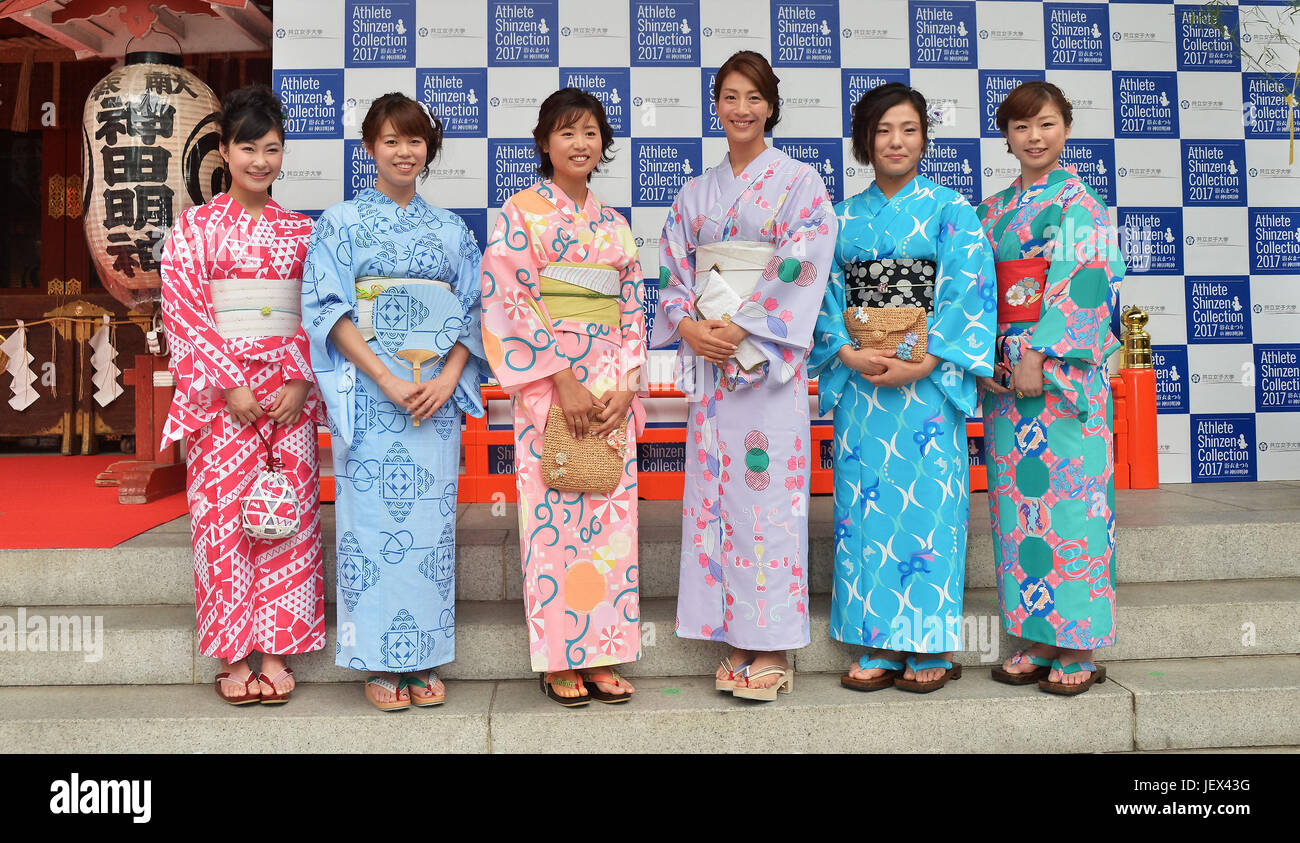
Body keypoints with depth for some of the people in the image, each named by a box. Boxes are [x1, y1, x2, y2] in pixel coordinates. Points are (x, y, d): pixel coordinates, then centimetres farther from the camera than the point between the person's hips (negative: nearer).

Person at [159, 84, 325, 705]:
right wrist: (230, 385, -12)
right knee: (224, 511, -2)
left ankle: (277, 649, 11)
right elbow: (184, 313, -3)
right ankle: (233, 656, 9)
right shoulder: (195, 227, 4)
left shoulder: (301, 229, 11)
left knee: (290, 512, 1)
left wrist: (299, 380, -6)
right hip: (221, 388, -2)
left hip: (289, 389, 2)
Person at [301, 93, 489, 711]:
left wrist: (448, 378, -7)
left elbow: (473, 311, 10)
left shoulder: (452, 230, 14)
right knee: (374, 518, -3)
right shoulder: (341, 221, 5)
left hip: (438, 395, 3)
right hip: (369, 393, -2)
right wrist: (387, 380, -14)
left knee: (430, 520, 3)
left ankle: (423, 659, 13)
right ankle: (379, 662, 9)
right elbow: (327, 308, -4)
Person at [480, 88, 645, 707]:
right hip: (548, 386, -4)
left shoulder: (614, 224, 16)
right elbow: (509, 298, -9)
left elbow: (633, 310, 12)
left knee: (610, 515, 4)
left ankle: (601, 654, 13)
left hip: (611, 391, 5)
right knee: (553, 516, -3)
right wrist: (563, 380, -15)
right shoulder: (522, 212, 1)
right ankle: (559, 661, 9)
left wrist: (623, 387, -2)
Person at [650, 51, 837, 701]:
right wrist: (688, 326, -7)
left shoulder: (800, 183, 2)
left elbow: (800, 271, -8)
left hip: (768, 357, -5)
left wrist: (740, 331, -15)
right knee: (715, 488, 4)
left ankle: (773, 648, 4)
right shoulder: (695, 192, 17)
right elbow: (673, 272, 13)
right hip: (706, 356, 5)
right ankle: (736, 639, 14)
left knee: (766, 489, -6)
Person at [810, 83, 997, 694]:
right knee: (865, 504, 3)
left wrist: (921, 363, -16)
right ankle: (879, 647, 13)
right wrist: (849, 354, -10)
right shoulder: (842, 217, 13)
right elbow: (826, 297, 8)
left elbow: (968, 293, -6)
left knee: (926, 502, -2)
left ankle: (930, 648, 10)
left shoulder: (950, 209, 3)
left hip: (929, 380, -3)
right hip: (858, 381, 3)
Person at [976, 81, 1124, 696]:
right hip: (1006, 372, 6)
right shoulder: (992, 211, 17)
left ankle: (1078, 650, 4)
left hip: (1062, 370, -5)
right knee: (1018, 500, 5)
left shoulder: (1078, 202, 0)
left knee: (1067, 499, -5)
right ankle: (1037, 640, 13)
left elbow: (1080, 285, -11)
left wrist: (1038, 357, -18)